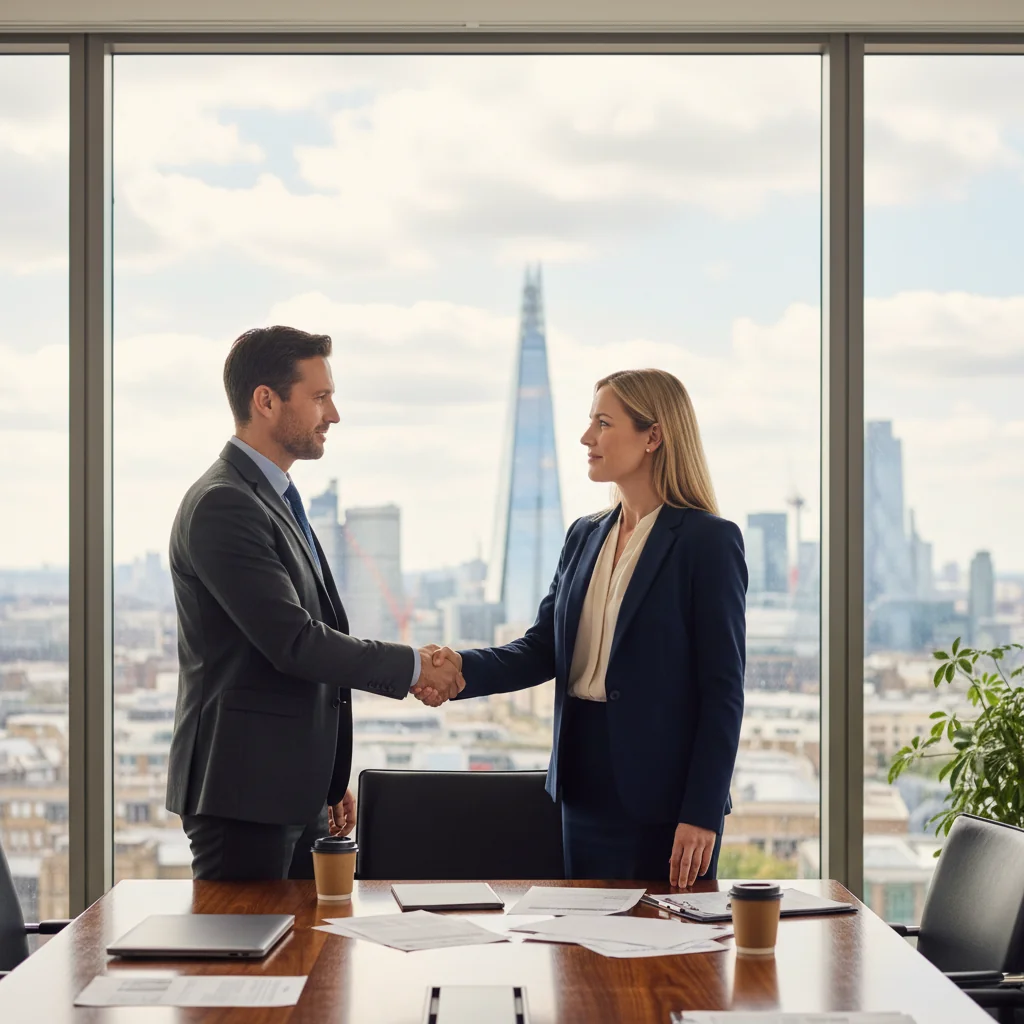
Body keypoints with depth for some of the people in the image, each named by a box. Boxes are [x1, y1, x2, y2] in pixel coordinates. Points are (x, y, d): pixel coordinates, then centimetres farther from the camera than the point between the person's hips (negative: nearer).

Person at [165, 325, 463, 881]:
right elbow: (293, 642, -21)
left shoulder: (276, 501, 18)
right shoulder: (220, 506, -15)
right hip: (243, 793, -10)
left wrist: (330, 781, 22)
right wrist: (412, 666, -11)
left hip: (296, 793, 10)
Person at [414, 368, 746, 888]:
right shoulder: (584, 537, 13)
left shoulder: (708, 540, -8)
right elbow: (542, 648, 7)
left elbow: (723, 689, -11)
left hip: (661, 795, -6)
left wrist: (702, 814, -16)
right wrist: (464, 667, -13)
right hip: (586, 785, 7)